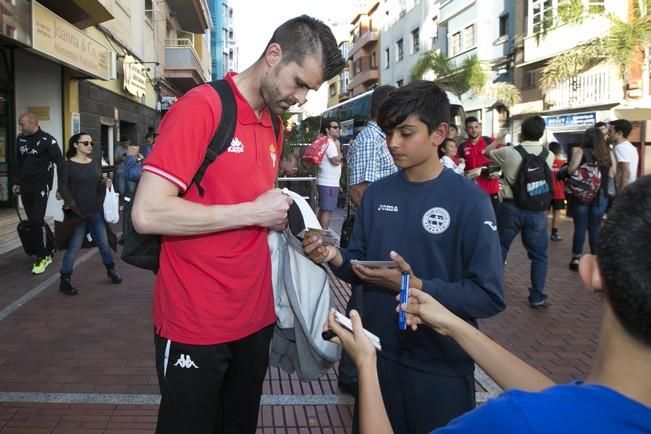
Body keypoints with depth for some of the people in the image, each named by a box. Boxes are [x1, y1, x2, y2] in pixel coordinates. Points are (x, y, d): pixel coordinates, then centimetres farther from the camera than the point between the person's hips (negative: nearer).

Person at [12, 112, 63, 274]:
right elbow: (19, 162, 19)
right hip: (25, 187, 6)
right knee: (32, 222, 9)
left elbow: (59, 162, -11)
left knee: (37, 221, -12)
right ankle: (48, 251, 21)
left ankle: (42, 257, -1)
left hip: (41, 186, -6)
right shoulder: (20, 139, 8)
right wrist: (17, 182, 17)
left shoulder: (47, 140, -10)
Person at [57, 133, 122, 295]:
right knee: (74, 247, -1)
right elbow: (63, 187, -14)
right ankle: (65, 280, 9)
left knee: (104, 243, 13)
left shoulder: (94, 163, 11)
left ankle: (111, 269, 34)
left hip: (96, 212, 5)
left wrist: (105, 182, 1)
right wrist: (70, 204, -27)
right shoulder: (68, 165, -7)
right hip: (77, 213, -5)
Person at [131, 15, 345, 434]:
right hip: (195, 327, -7)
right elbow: (147, 213, -22)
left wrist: (281, 215, 3)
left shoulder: (275, 127, 9)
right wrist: (253, 212, -19)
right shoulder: (200, 107, -15)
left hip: (255, 318, 7)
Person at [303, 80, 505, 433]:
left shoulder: (470, 201, -14)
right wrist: (336, 258, -13)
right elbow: (360, 264, 7)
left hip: (441, 365, -4)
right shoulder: (376, 193, 1)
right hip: (379, 355, 4)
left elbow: (489, 296, -16)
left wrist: (417, 287, -26)